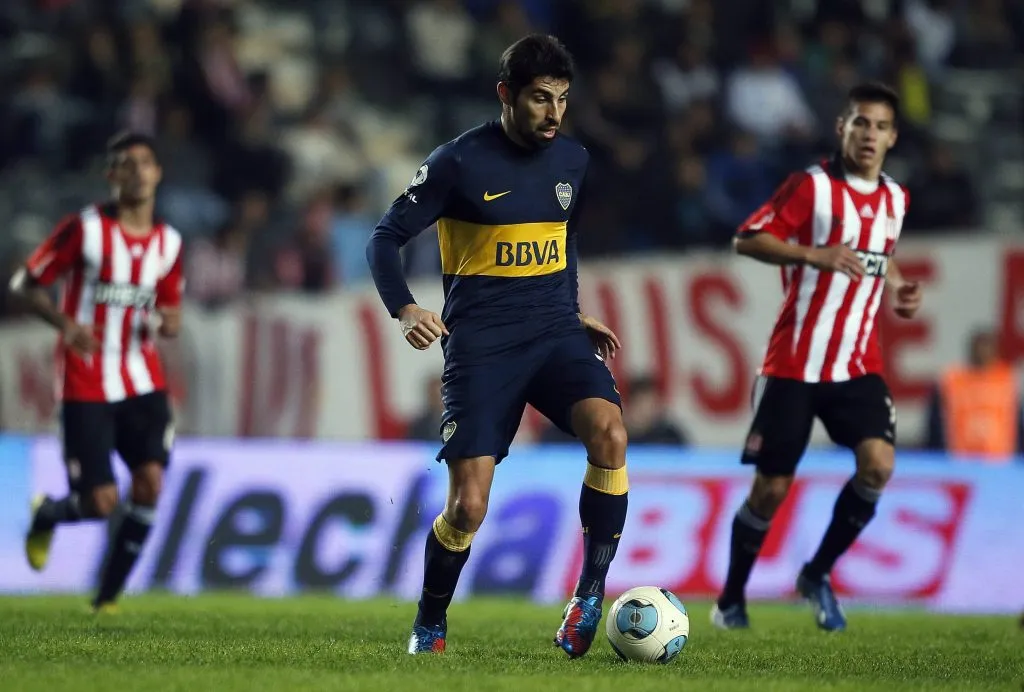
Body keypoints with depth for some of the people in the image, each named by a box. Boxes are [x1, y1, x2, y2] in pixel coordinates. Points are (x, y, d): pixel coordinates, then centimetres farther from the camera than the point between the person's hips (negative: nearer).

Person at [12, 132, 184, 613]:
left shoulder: (168, 243, 6)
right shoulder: (85, 228, -8)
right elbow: (24, 284, -3)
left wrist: (166, 322, -8)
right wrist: (64, 323, -21)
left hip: (143, 383, 4)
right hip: (86, 388, -4)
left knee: (150, 483, -15)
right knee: (100, 502, -9)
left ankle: (108, 597, 3)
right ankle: (46, 516, 29)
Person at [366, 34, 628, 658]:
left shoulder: (573, 161, 8)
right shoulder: (460, 162, -8)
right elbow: (386, 238, -5)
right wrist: (405, 309, -21)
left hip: (555, 334, 4)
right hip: (481, 346, -3)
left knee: (609, 433, -27)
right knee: (468, 507, -8)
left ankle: (593, 592, -16)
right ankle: (430, 623, 18)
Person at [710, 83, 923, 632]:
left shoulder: (894, 199, 11)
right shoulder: (811, 186, -7)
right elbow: (746, 240, -11)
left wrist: (896, 289, 9)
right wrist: (814, 254, -23)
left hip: (858, 365, 4)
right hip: (793, 365, -4)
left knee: (878, 463, -18)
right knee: (771, 487, -1)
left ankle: (818, 575, 1)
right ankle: (731, 599, 19)